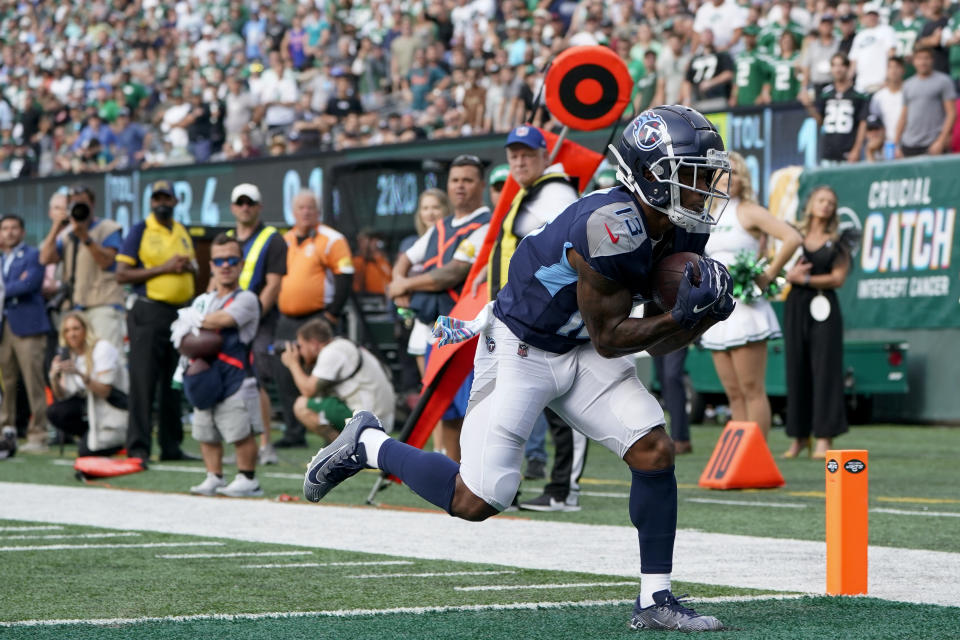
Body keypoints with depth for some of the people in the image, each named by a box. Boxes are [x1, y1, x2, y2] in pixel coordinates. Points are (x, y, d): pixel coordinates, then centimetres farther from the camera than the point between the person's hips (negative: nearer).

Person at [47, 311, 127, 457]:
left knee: (86, 450, -23)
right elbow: (61, 396, -3)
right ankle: (90, 436, 3)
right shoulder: (69, 354, 3)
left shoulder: (103, 348, -16)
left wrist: (81, 374, -37)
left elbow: (105, 391, -23)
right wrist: (54, 378, -24)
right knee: (53, 412, -19)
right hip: (90, 404, 7)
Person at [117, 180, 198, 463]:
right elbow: (122, 274, -9)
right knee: (143, 381, -8)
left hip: (181, 311, 6)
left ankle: (171, 445, 17)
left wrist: (189, 267, 0)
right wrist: (163, 268, -15)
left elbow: (193, 267, 25)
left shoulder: (183, 232, 15)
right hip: (150, 312, -6)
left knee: (175, 383, 10)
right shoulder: (140, 231, -3)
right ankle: (138, 447, -7)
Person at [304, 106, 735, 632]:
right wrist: (682, 315, -28)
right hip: (521, 350, -8)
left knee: (655, 452, -10)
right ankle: (366, 444, 17)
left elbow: (657, 344, 2)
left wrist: (703, 317, -17)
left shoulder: (680, 234, -3)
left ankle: (654, 600, 0)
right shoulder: (611, 227, -30)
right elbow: (608, 338, -21)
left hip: (579, 352, 8)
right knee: (475, 502, -7)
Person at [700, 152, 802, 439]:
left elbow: (792, 238, -16)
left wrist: (768, 275, -12)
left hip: (743, 307, -7)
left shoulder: (748, 212, -4)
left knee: (752, 390, -8)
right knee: (734, 394, 6)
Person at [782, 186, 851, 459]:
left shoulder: (837, 242, 6)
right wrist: (790, 274, -13)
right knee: (796, 370, 2)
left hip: (824, 309, -2)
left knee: (825, 370, -6)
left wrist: (805, 279, -11)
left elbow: (838, 278, -2)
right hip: (796, 306, 2)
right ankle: (799, 436, 9)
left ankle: (824, 438, -6)